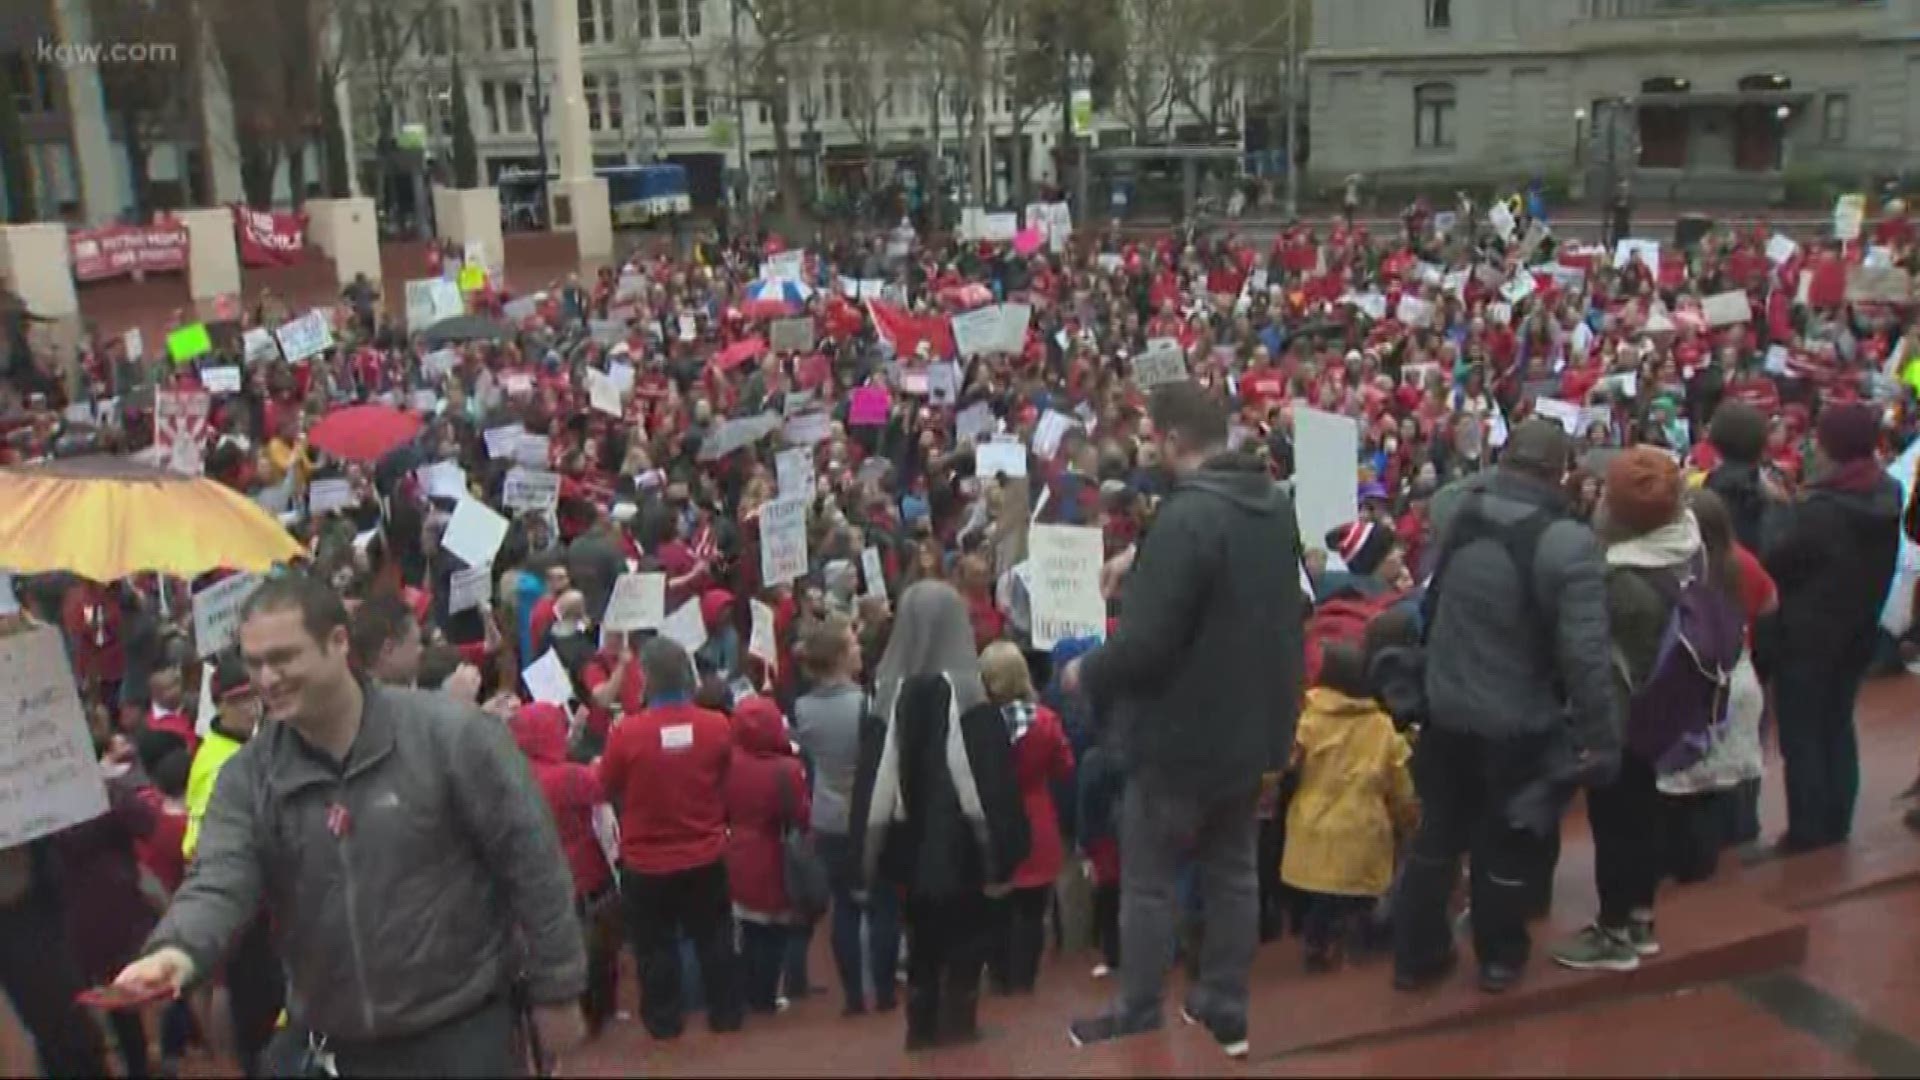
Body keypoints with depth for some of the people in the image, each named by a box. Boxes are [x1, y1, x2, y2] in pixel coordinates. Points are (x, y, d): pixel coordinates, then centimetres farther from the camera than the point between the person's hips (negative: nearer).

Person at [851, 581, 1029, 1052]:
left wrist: (869, 847, 5)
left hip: (909, 842, 4)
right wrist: (1001, 848, -8)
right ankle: (957, 1021, 11)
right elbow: (993, 776, -14)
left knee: (921, 936, 16)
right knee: (966, 934, 11)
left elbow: (874, 774, -2)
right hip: (961, 843, -3)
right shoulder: (970, 695, -14)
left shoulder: (887, 691, -5)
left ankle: (923, 1025, 19)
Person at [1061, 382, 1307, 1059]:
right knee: (1233, 871, 18)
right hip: (1253, 720, 8)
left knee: (1148, 879, 8)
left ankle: (1139, 1019, 18)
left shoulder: (1187, 516, -26)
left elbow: (1148, 638, -27)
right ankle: (1227, 1010, 28)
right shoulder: (1276, 505, 3)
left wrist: (1087, 674, -10)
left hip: (1183, 728, -8)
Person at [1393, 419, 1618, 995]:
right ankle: (1500, 955, 34)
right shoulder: (1569, 544, -25)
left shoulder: (1456, 509, -9)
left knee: (1437, 834, 19)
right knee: (1509, 843, 16)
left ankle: (1417, 952, 30)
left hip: (1446, 709, 5)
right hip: (1519, 723, -4)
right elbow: (1586, 656, -26)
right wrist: (1602, 737, -15)